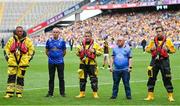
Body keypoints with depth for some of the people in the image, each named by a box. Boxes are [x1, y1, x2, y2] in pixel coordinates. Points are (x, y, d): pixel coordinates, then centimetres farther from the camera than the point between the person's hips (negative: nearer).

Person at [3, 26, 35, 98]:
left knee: (21, 77, 4)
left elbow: (32, 50, 8)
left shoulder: (27, 40, 1)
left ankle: (19, 92, 14)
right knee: (11, 77, -4)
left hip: (23, 62, -1)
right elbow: (6, 49, 12)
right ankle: (9, 93, -1)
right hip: (12, 61, 1)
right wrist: (7, 57, 4)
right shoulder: (11, 40, 4)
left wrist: (28, 58, 2)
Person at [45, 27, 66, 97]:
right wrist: (50, 56, 9)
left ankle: (62, 92, 11)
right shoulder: (49, 41, 2)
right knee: (51, 78, 7)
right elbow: (47, 51, 13)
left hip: (60, 62, -1)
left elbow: (64, 51, 9)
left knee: (61, 78, 2)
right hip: (51, 62, 1)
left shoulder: (62, 41, -1)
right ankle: (50, 93, 14)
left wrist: (60, 57, 8)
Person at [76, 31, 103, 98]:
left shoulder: (95, 45, 0)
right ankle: (82, 93, 17)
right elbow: (77, 54, 18)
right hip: (83, 64, 3)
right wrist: (79, 51, -4)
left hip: (92, 64, -3)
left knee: (93, 79, -2)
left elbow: (100, 52, -2)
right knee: (82, 79, 7)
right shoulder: (81, 45, 11)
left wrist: (94, 51, -17)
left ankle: (95, 93, 6)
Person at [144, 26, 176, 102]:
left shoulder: (167, 40, 1)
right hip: (155, 61, 3)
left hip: (164, 61, -2)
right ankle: (150, 96, 12)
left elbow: (173, 50, 2)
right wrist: (151, 49, -9)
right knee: (151, 78, 3)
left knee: (167, 79, -1)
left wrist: (168, 49, -17)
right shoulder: (153, 41, 8)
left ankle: (170, 96, 8)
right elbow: (147, 49, 12)